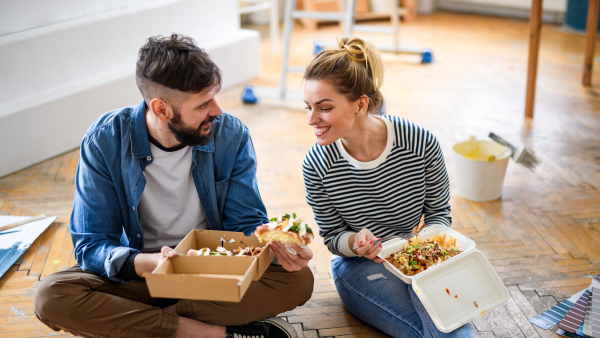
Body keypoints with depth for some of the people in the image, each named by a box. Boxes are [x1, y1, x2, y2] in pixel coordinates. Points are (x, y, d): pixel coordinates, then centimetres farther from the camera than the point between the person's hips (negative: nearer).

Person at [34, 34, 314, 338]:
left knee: (299, 280, -25)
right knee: (51, 297, -28)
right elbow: (91, 246, -16)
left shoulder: (232, 135, -12)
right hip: (138, 271, 0)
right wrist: (149, 264, -37)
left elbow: (247, 223, -6)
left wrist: (276, 245, -30)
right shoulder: (104, 142, -16)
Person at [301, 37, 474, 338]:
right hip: (358, 267, -1)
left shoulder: (421, 144, -19)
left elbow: (439, 212, -2)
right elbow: (332, 236, -3)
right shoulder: (317, 164, -17)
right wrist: (356, 242, -26)